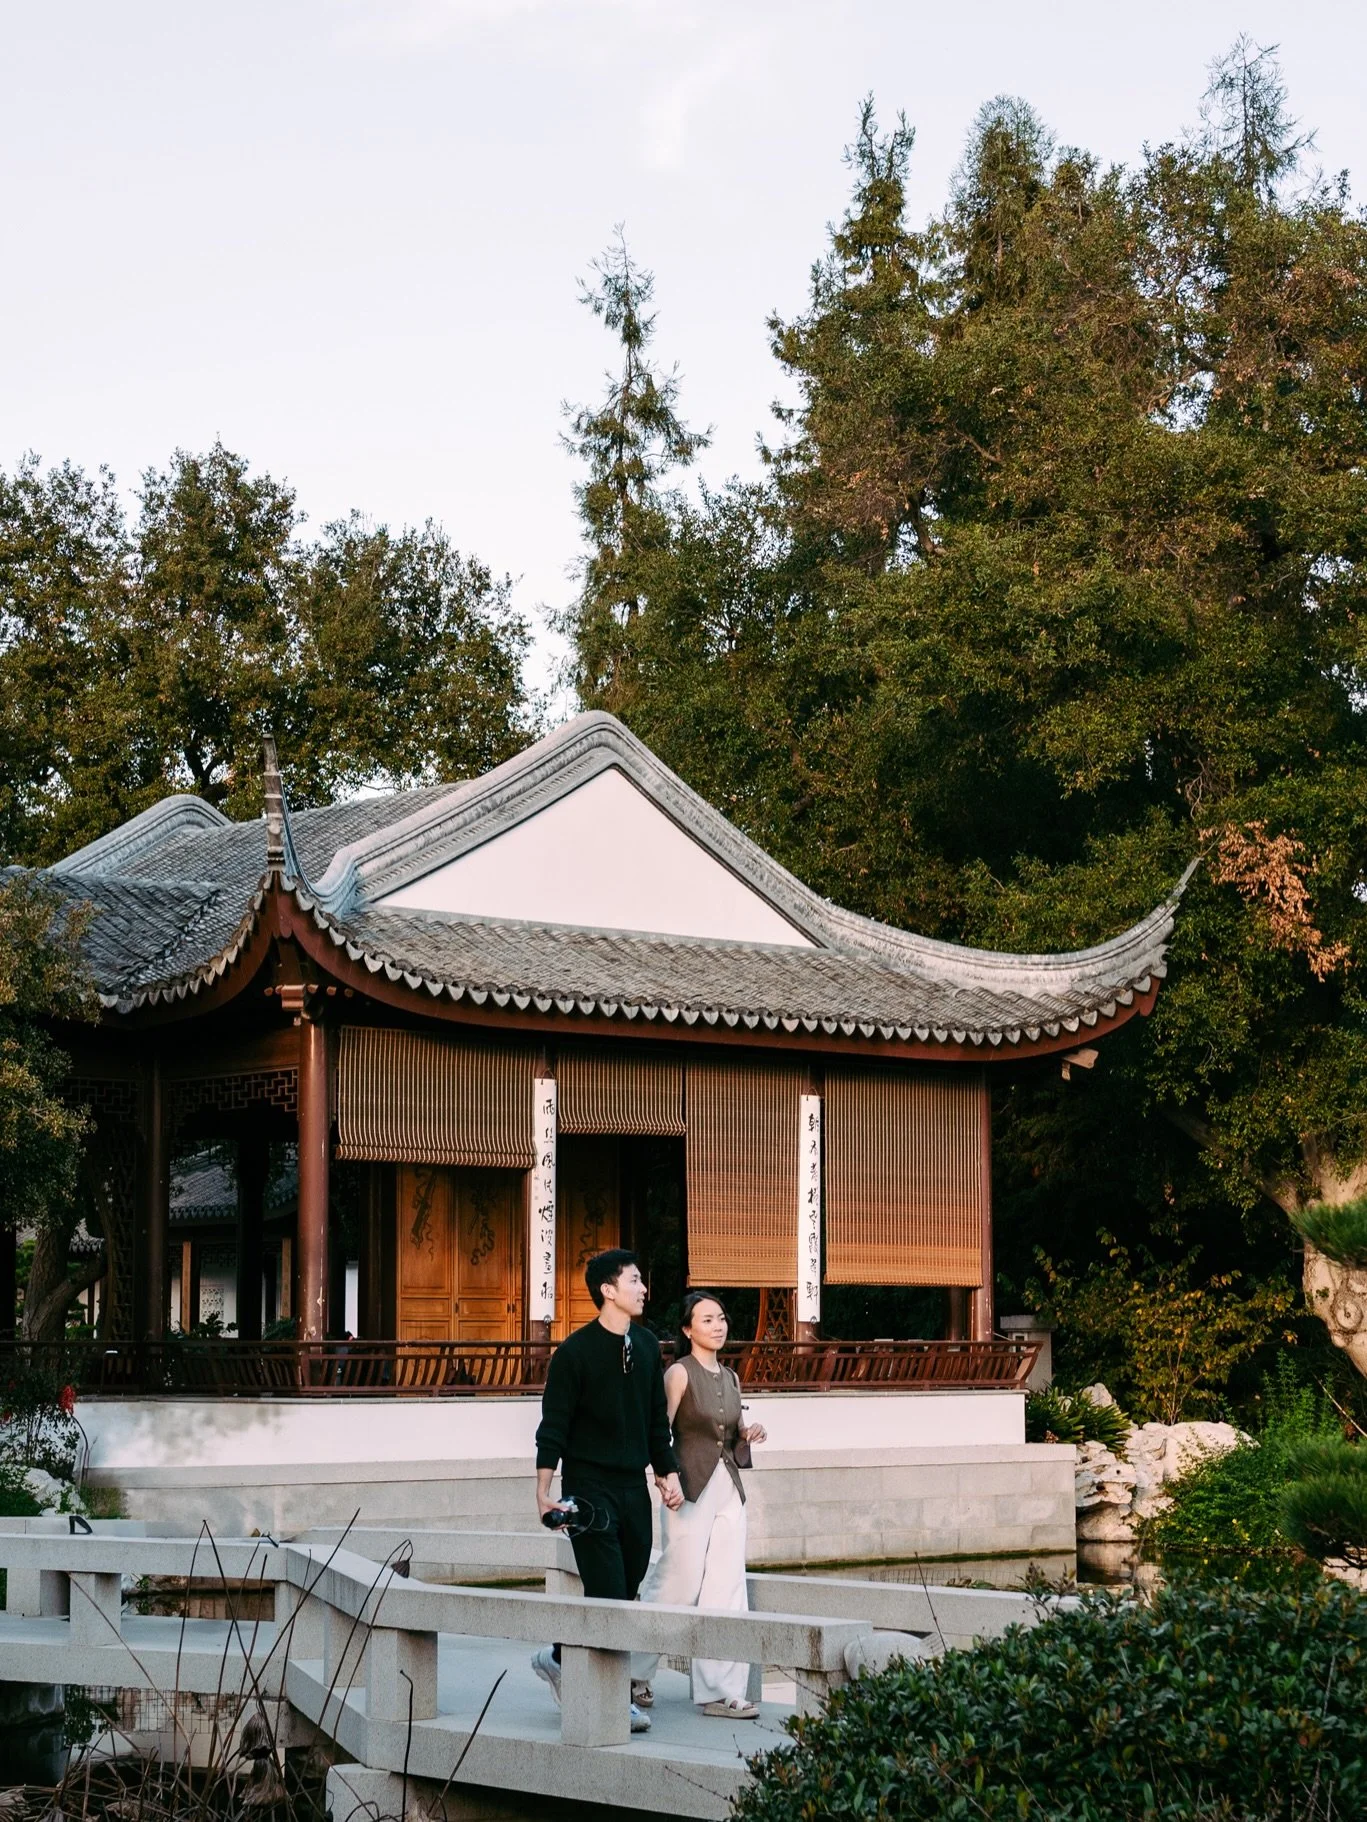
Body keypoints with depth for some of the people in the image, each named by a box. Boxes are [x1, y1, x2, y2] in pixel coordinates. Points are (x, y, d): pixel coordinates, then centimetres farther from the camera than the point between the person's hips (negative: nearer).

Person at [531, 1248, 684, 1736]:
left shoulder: (646, 1346, 10)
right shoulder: (575, 1352, -9)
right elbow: (554, 1425, -9)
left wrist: (668, 1472, 15)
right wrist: (544, 1490, -13)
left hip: (634, 1486, 7)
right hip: (589, 1488, -6)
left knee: (628, 1585, 8)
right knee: (609, 1593, -9)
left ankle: (559, 1658, 26)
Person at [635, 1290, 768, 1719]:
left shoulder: (730, 1378, 14)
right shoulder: (680, 1373, -7)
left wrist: (748, 1434, 2)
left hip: (728, 1490, 7)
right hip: (691, 1490, -7)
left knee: (727, 1591, 3)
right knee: (679, 1585, -3)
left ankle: (720, 1692, 6)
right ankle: (632, 1673, 17)